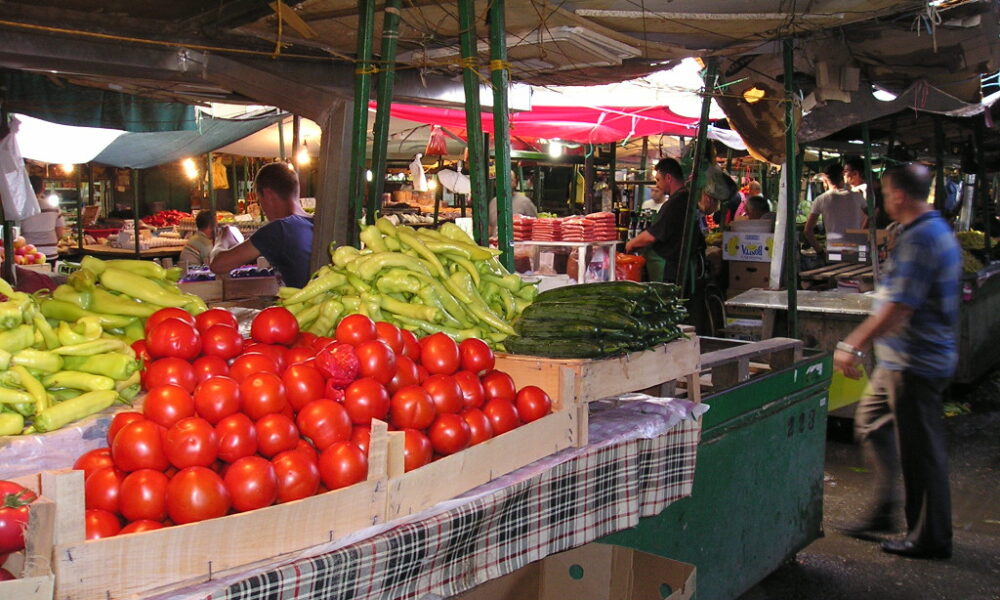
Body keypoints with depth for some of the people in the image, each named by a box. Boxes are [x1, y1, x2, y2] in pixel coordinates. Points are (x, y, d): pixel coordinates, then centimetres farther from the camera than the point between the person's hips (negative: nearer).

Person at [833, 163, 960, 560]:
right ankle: (880, 513, 28)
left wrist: (853, 346, -20)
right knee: (872, 426, 19)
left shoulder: (920, 239, -22)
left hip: (915, 363, -11)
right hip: (903, 359, 11)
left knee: (920, 450, 1)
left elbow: (898, 308, -26)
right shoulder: (936, 230, 13)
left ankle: (930, 538, 14)